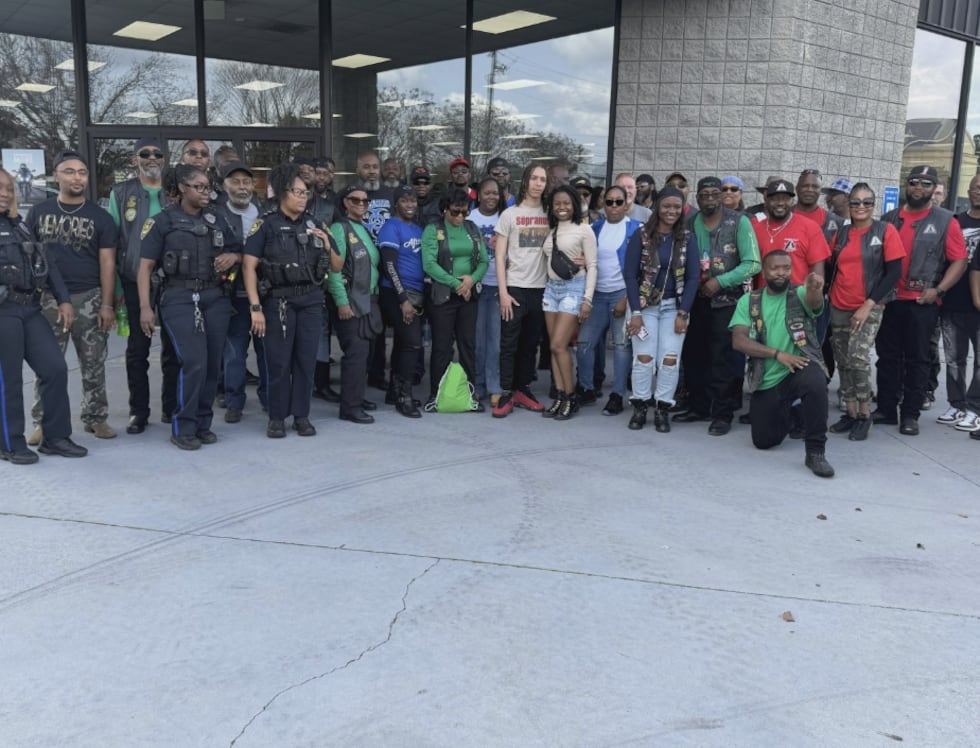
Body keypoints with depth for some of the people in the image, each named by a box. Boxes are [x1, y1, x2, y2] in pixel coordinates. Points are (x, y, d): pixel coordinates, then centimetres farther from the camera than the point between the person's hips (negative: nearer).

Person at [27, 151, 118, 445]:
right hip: (48, 298, 1)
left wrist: (107, 304, -5)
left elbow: (107, 262, 1)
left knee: (93, 364, 5)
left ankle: (96, 417, 15)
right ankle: (43, 422, 11)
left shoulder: (100, 217, 4)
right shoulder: (39, 212, 7)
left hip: (89, 299, -1)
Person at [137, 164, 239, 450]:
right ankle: (183, 429, -2)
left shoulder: (217, 220, 14)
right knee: (194, 362, -15)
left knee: (212, 364, 3)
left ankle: (203, 424, 16)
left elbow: (238, 252, 23)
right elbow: (145, 267, -2)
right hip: (180, 298, -4)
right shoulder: (162, 221, 2)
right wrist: (145, 307, -10)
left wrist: (232, 257, -2)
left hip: (215, 297, 5)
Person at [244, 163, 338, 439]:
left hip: (311, 300, 4)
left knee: (306, 360, 6)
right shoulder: (266, 224, -2)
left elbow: (337, 268, 14)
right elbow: (249, 266, -7)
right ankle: (277, 418, 14)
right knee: (278, 361, 0)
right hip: (278, 300, -3)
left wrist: (328, 247, -7)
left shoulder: (315, 225, 11)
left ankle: (301, 415, 19)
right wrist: (255, 307, -13)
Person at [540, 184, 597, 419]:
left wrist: (587, 299, -11)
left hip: (574, 288, -6)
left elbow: (592, 266, -5)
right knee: (554, 347, 3)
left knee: (558, 345, -11)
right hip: (551, 288, 6)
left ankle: (571, 397, 2)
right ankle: (560, 397, 9)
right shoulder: (550, 231, 13)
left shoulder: (584, 230, -3)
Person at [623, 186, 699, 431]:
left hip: (674, 306, 1)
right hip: (645, 305, -1)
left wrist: (683, 313, -8)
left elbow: (693, 277, -1)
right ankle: (640, 407, 9)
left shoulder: (688, 239, 2)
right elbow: (630, 274, -5)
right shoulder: (641, 236, -3)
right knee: (644, 357, -4)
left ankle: (663, 409, 8)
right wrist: (636, 312, -11)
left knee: (670, 359, -3)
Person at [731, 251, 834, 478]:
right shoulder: (749, 301, 3)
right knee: (764, 441, 7)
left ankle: (815, 451, -23)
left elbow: (814, 302, -27)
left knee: (815, 382, -38)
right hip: (766, 381, 3)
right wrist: (777, 353, -19)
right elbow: (739, 341, -9)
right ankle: (785, 412, 42)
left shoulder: (800, 294, -2)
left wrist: (815, 288, -52)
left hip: (801, 368, -2)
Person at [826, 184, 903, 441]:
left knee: (858, 357, -17)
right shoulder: (841, 233, 8)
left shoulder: (886, 231, -5)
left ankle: (865, 415, -1)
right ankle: (851, 413, 18)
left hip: (869, 308, -5)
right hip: (839, 307, 5)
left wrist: (868, 305, -14)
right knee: (843, 361, 7)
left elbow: (894, 272, -9)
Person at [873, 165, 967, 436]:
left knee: (917, 359, 3)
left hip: (922, 302, -3)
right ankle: (886, 408, 17)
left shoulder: (945, 221, 1)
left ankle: (911, 414, 10)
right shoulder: (889, 218, 10)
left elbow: (959, 261, -3)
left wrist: (938, 290, -14)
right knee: (887, 356, 8)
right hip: (888, 299, 3)